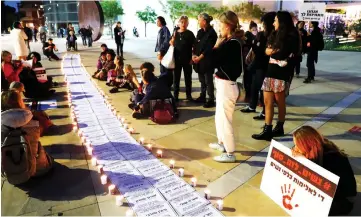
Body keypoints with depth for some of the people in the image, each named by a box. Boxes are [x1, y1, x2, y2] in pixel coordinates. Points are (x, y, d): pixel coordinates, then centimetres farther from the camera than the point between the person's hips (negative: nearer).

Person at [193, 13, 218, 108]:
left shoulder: (211, 32, -11)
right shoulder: (200, 32, 13)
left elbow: (209, 48, -15)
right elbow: (196, 44, 10)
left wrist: (199, 57, -15)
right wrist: (194, 55, -6)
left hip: (207, 60, -7)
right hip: (199, 60, 7)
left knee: (208, 80, -3)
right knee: (202, 80, 15)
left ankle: (211, 100, 4)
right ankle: (202, 96, 26)